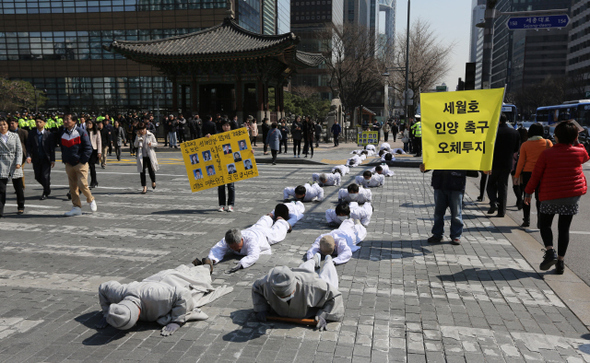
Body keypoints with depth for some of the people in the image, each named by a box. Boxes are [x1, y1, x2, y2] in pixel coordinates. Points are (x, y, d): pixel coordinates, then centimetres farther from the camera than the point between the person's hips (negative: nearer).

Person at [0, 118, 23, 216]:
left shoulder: (15, 136, 7)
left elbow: (19, 150, 2)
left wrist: (18, 163, -9)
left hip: (15, 164, 1)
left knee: (19, 188, 8)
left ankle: (21, 207, 24)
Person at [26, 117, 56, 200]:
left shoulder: (49, 134, -3)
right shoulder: (31, 134, 4)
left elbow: (52, 148, -3)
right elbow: (29, 146, 2)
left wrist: (52, 160, -7)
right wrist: (28, 156, -14)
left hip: (46, 159, -3)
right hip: (36, 160, 3)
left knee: (45, 176, -5)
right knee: (38, 177, 9)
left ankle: (46, 193, 12)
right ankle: (47, 188, 33)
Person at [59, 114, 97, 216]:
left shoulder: (81, 132, -6)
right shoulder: (62, 133, 9)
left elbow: (88, 148, -6)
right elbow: (62, 148, 21)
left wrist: (82, 161, -9)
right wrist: (65, 160, 12)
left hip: (81, 164, -5)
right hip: (69, 165, 5)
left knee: (82, 185, -12)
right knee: (73, 187, 4)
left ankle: (91, 200, 14)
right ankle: (77, 207, 11)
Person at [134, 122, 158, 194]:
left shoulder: (151, 135, -1)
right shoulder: (138, 136, 6)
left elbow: (156, 143, 4)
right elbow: (136, 145, -1)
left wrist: (151, 144, -18)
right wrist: (138, 137, -11)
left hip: (150, 155, -2)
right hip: (141, 156, 2)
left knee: (151, 170, 0)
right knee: (142, 171, 0)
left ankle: (153, 182, 32)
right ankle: (144, 187, 8)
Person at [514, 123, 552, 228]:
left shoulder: (525, 145, -1)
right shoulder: (548, 143, 0)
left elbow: (521, 161, -1)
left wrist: (517, 175, 5)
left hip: (527, 173, 0)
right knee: (539, 197, 5)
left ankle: (526, 221, 9)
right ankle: (540, 222, 5)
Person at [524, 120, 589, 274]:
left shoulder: (547, 154, -11)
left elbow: (536, 175, -6)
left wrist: (528, 192, 5)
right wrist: (576, 141, 22)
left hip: (550, 195, -3)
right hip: (573, 195, 3)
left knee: (544, 224, 13)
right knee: (564, 228, 8)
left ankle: (550, 251, -9)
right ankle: (560, 262, 10)